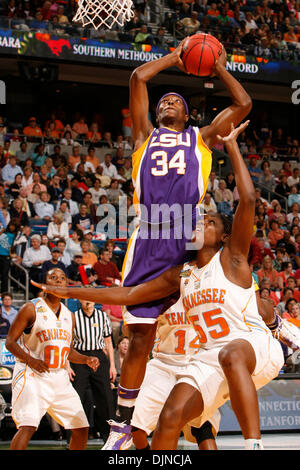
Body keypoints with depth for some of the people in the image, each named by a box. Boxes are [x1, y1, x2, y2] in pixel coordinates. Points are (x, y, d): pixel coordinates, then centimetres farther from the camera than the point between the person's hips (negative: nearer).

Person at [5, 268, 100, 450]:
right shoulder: (31, 308, -4)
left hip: (59, 378, 7)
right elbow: (10, 341, -5)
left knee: (81, 428, 7)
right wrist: (29, 359, -21)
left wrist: (86, 359, 4)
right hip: (32, 375, -7)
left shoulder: (69, 315, 14)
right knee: (28, 426, -25)